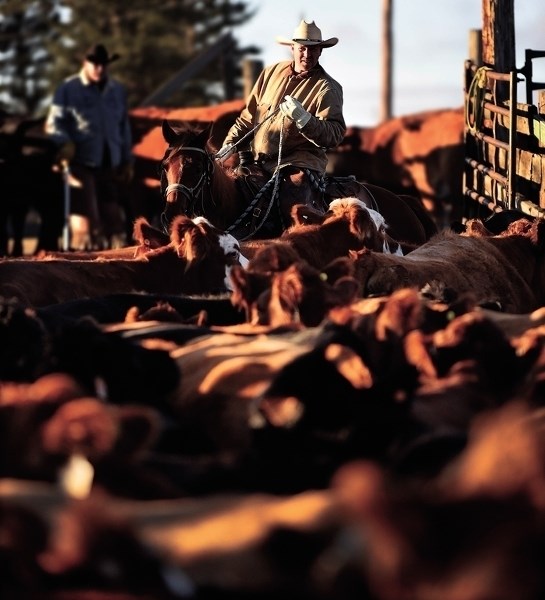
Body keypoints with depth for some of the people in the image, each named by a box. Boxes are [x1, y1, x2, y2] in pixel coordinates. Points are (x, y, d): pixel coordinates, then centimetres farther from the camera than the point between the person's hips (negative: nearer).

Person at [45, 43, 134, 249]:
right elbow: (54, 124, -2)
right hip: (81, 163, -5)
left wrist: (127, 161, 17)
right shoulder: (68, 89, -1)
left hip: (110, 164, 5)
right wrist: (65, 144, -21)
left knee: (113, 217, 5)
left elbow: (124, 127, 20)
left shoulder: (117, 90, 15)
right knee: (84, 214, -10)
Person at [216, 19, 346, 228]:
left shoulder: (328, 89, -2)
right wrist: (231, 144, 10)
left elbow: (335, 134, -13)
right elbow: (249, 115, 21)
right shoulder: (272, 72, 13)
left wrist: (304, 119, -29)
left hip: (299, 161, -5)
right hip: (258, 160, 5)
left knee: (293, 208, -31)